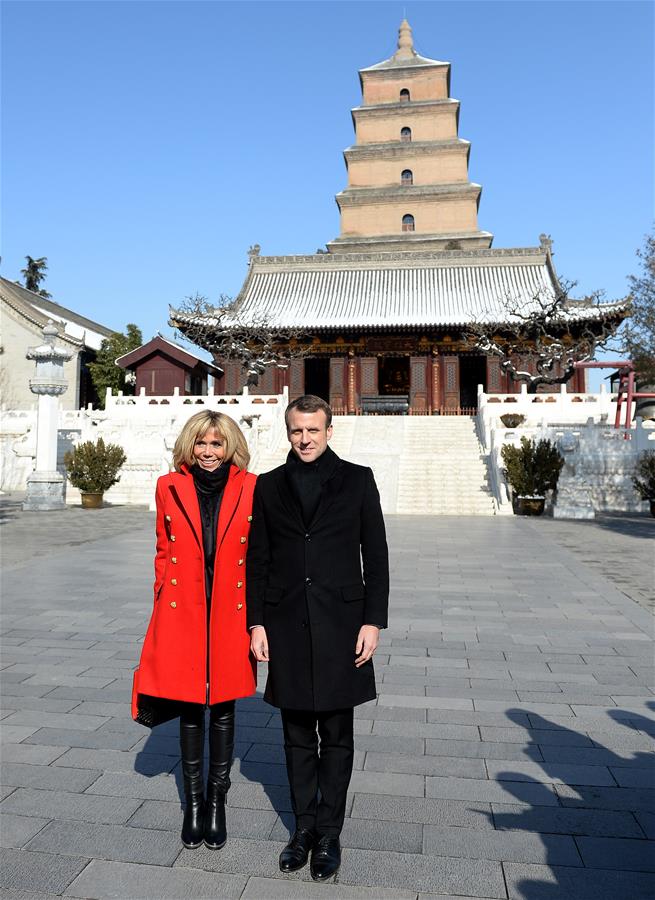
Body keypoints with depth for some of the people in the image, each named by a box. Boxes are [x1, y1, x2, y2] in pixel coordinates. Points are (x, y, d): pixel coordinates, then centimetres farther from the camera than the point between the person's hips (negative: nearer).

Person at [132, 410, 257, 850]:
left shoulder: (251, 488, -3)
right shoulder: (170, 487, 2)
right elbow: (163, 554, 7)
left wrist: (257, 615, -1)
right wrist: (163, 607, 3)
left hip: (231, 614, -1)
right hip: (183, 614, 1)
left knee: (223, 710, 12)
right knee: (190, 709, 12)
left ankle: (217, 803, 31)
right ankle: (193, 802, 31)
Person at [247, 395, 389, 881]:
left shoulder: (357, 479, 1)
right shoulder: (269, 485, 6)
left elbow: (376, 554, 0)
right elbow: (258, 560, 7)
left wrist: (373, 621, -6)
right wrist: (257, 622, 2)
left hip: (340, 624, -2)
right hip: (287, 626, 2)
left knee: (337, 737, 9)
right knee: (298, 736, 14)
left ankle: (329, 833, 26)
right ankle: (304, 826, 31)